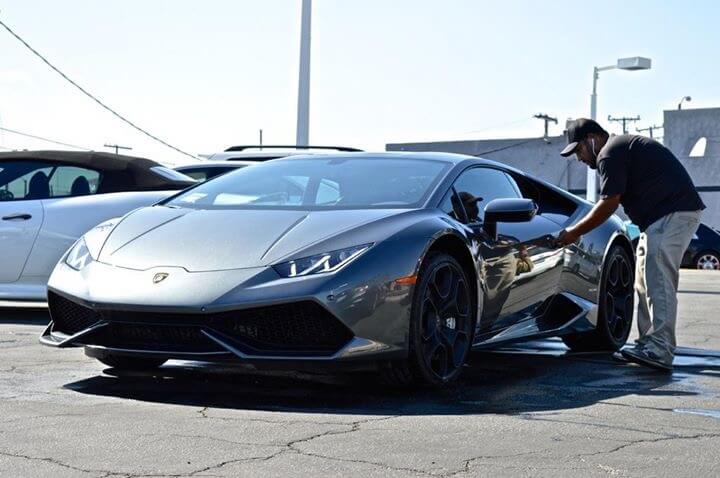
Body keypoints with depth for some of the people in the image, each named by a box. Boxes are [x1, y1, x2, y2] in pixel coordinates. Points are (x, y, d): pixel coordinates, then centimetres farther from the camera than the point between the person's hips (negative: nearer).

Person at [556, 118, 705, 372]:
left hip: (672, 214, -11)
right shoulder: (623, 145, 23)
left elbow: (609, 204, -13)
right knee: (646, 282, 13)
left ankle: (660, 351, -22)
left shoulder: (610, 154, -11)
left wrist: (574, 232, -5)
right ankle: (649, 345, 15)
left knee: (657, 281, -17)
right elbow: (611, 203, 25)